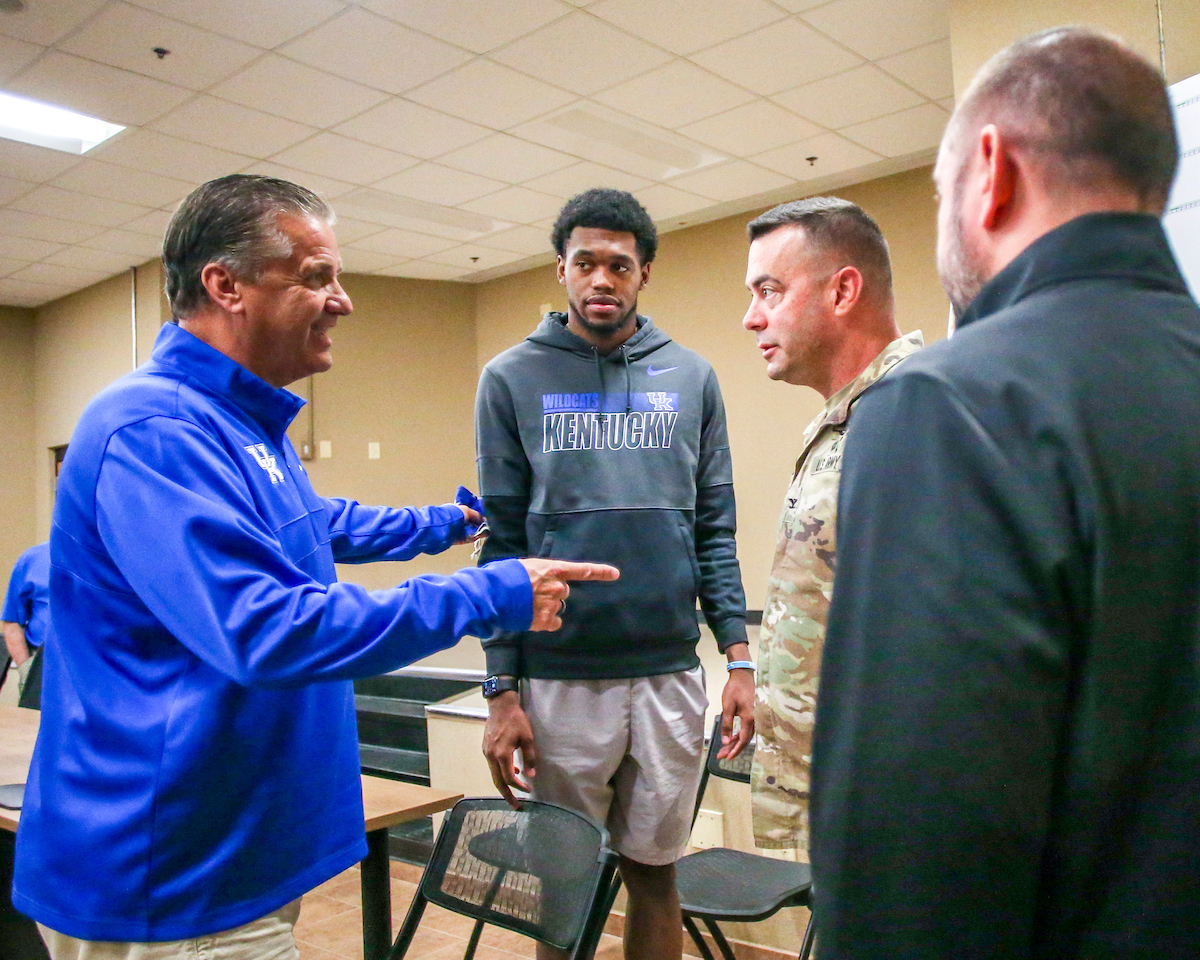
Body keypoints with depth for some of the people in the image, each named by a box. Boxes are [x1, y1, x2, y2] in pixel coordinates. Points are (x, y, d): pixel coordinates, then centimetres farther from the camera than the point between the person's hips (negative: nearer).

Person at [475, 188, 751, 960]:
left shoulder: (692, 379, 6)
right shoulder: (513, 379, -1)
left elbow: (716, 530, 7)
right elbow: (501, 542, -2)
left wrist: (739, 658, 0)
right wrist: (501, 691, -5)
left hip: (670, 674, 2)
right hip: (559, 679, -1)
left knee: (655, 872, 16)